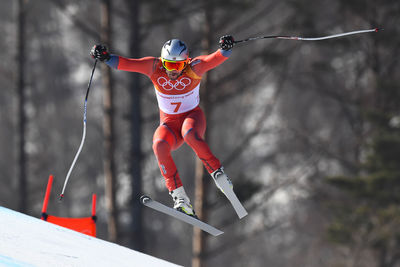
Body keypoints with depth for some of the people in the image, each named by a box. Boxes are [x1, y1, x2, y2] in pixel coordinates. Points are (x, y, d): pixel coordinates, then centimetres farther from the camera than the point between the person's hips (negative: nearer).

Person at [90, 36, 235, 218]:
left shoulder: (193, 68, -16)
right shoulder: (155, 67, -11)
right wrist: (105, 57, -31)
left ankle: (217, 173, -19)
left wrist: (225, 49, -52)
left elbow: (215, 59, -32)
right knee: (159, 145, -32)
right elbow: (126, 64, -14)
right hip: (169, 123, 2)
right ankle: (179, 198, -31)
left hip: (192, 117, -2)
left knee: (190, 135, -39)